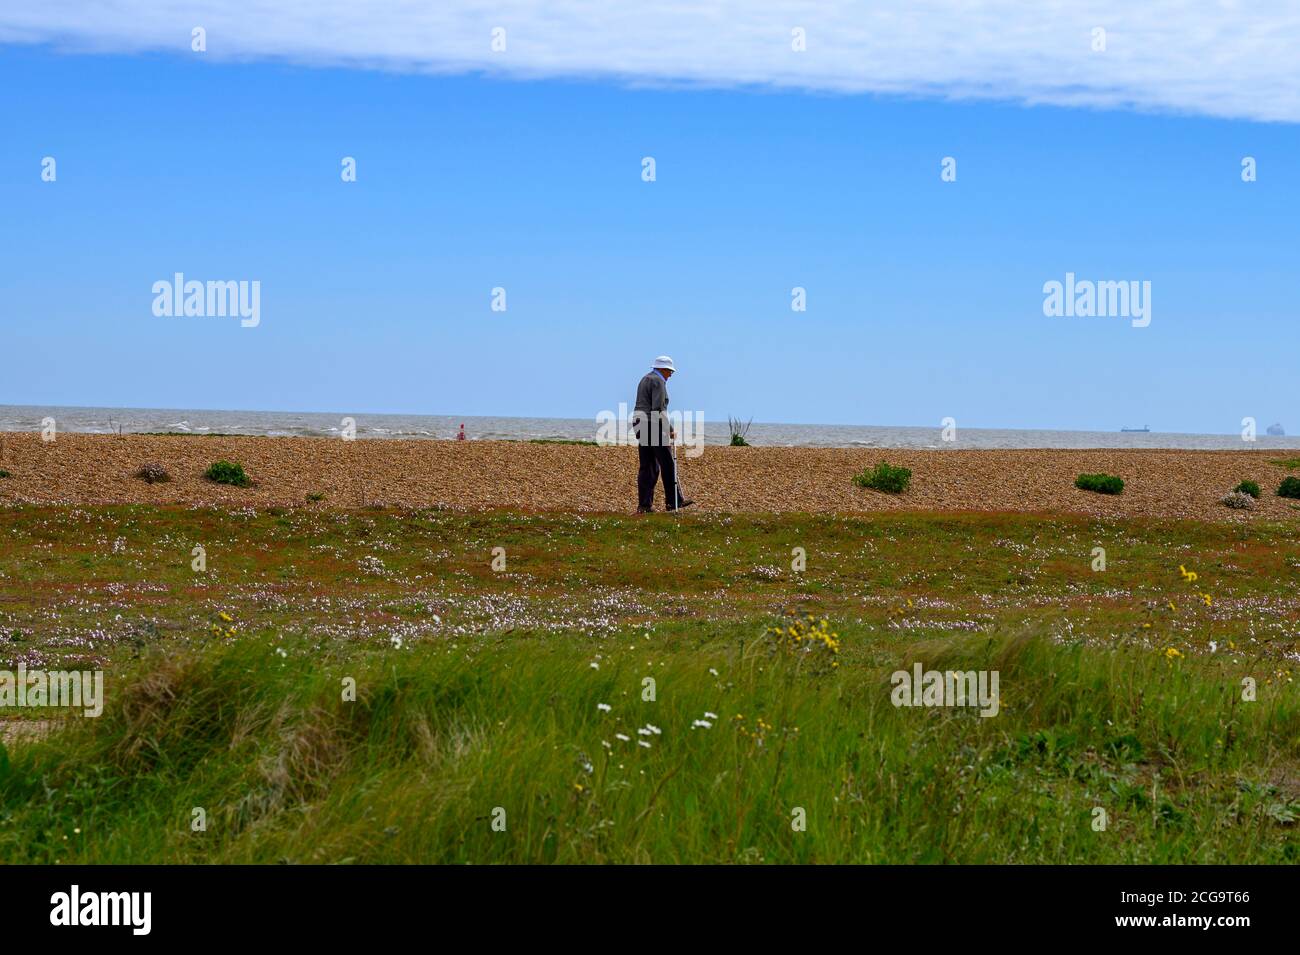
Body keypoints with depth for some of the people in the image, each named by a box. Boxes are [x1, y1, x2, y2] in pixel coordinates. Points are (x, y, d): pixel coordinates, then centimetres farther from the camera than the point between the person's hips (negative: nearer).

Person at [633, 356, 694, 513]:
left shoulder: (645, 380, 19)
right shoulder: (658, 381, -11)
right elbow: (658, 409, -19)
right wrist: (670, 429, -15)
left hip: (641, 425, 9)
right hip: (654, 425, -9)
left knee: (646, 466, 7)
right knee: (667, 464, -2)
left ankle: (644, 505, 3)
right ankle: (674, 501, 1)